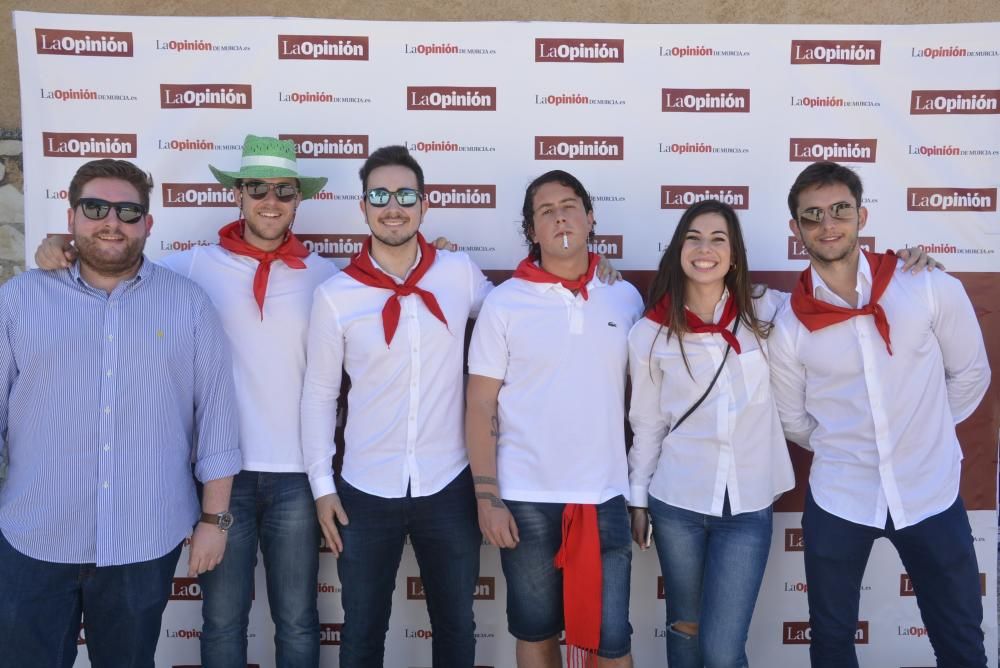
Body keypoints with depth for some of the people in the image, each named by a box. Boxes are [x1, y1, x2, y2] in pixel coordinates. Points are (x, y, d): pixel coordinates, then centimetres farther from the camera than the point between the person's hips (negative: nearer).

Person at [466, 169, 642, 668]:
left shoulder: (626, 299, 4)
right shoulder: (504, 303, -3)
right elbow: (480, 409, -3)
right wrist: (487, 497, -8)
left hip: (604, 497, 1)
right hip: (526, 500, -1)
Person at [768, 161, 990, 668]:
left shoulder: (932, 289, -10)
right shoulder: (789, 326, -9)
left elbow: (971, 374, 4)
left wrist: (924, 432, 8)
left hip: (932, 494, 0)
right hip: (837, 502, 0)